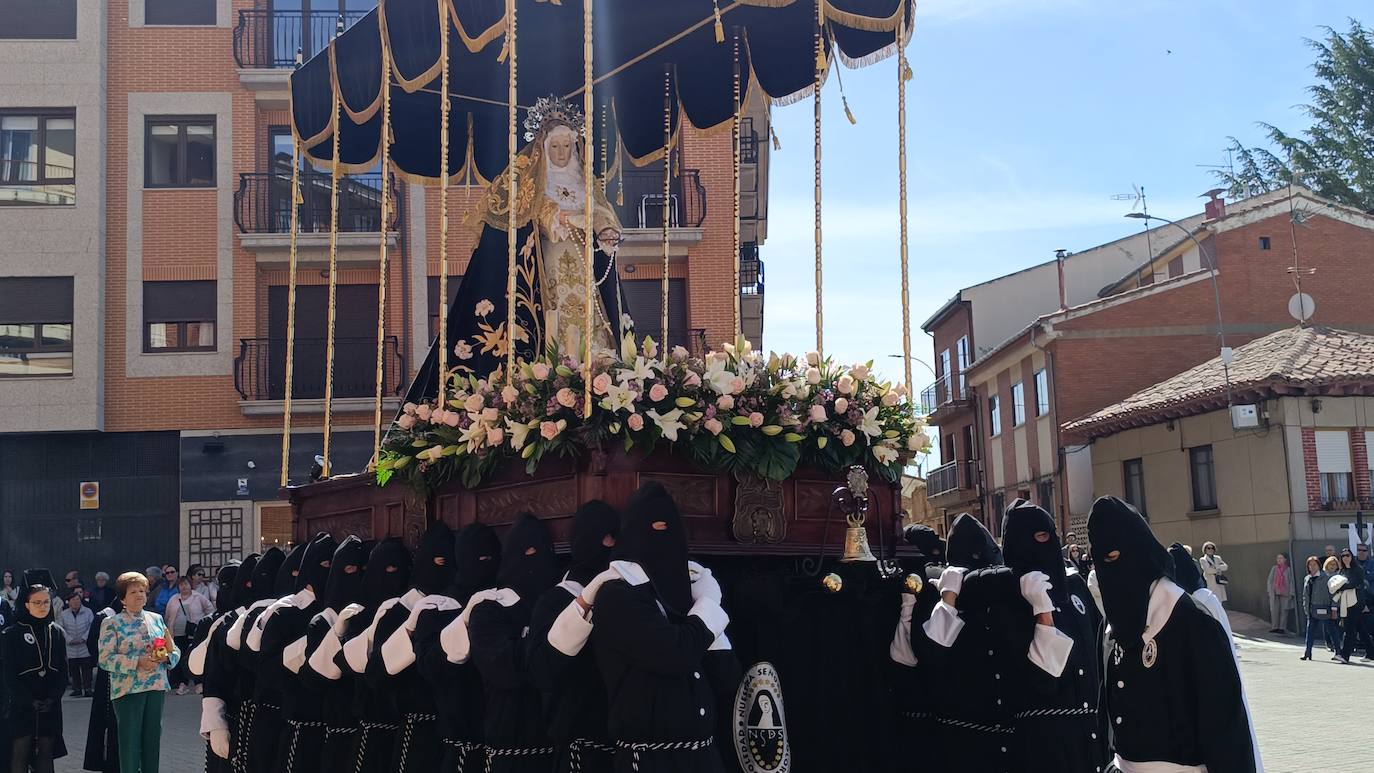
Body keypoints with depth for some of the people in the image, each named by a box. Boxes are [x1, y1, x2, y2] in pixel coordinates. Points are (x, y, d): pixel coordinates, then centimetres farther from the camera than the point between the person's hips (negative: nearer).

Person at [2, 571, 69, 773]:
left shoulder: (57, 632, 7)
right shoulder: (12, 634, -3)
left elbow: (63, 671, 6)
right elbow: (9, 675, -6)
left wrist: (51, 699, -8)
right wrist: (30, 702, -13)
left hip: (50, 707, 3)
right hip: (21, 706, -3)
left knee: (46, 753, 5)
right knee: (20, 753, -3)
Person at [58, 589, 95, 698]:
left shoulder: (88, 612, 2)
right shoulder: (63, 614, 5)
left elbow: (92, 627, -1)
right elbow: (61, 630, 0)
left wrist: (84, 638, -12)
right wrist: (70, 640, -10)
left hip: (85, 647, -2)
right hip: (71, 649, 2)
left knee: (86, 669, -2)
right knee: (74, 670, 6)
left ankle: (88, 688, 3)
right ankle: (77, 689, 14)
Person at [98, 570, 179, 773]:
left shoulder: (156, 619, 11)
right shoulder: (112, 624, -2)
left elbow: (174, 650, 13)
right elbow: (106, 659, -11)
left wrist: (167, 656, -10)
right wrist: (138, 662, -20)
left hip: (156, 688, 4)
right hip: (128, 690, -4)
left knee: (153, 738, 9)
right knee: (130, 741, -2)